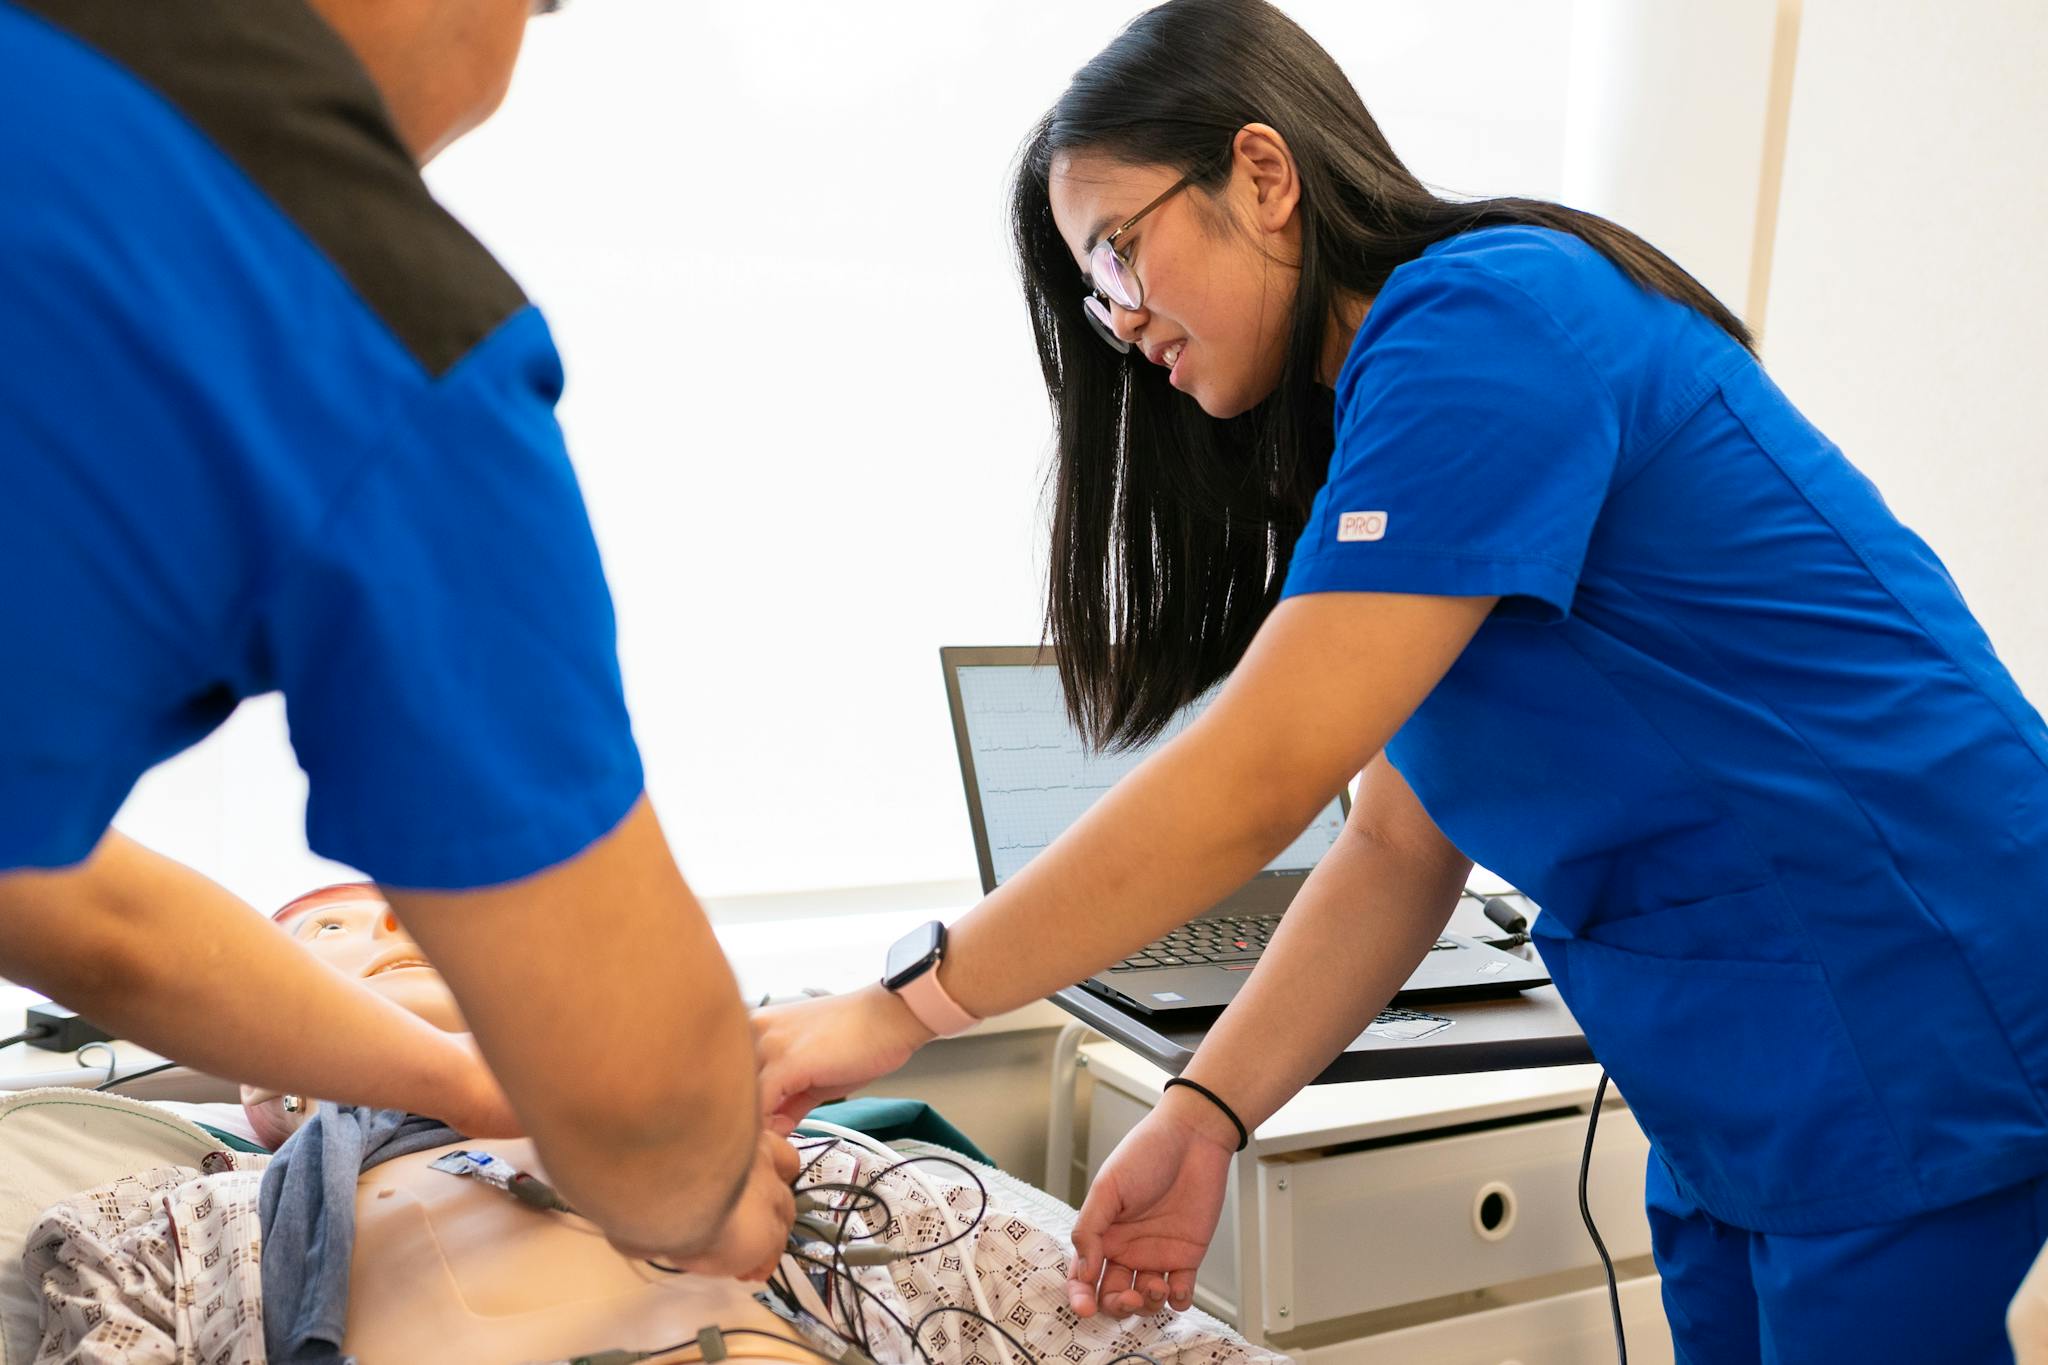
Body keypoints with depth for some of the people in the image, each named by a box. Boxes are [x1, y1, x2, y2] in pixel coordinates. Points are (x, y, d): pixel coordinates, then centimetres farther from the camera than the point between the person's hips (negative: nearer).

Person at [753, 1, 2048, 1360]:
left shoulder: (1484, 320, -19)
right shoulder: (1375, 424, 10)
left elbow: (1251, 785, -24)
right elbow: (1400, 849, 6)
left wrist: (904, 1007, -16)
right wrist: (1200, 1118, -3)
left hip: (1917, 1033, -8)